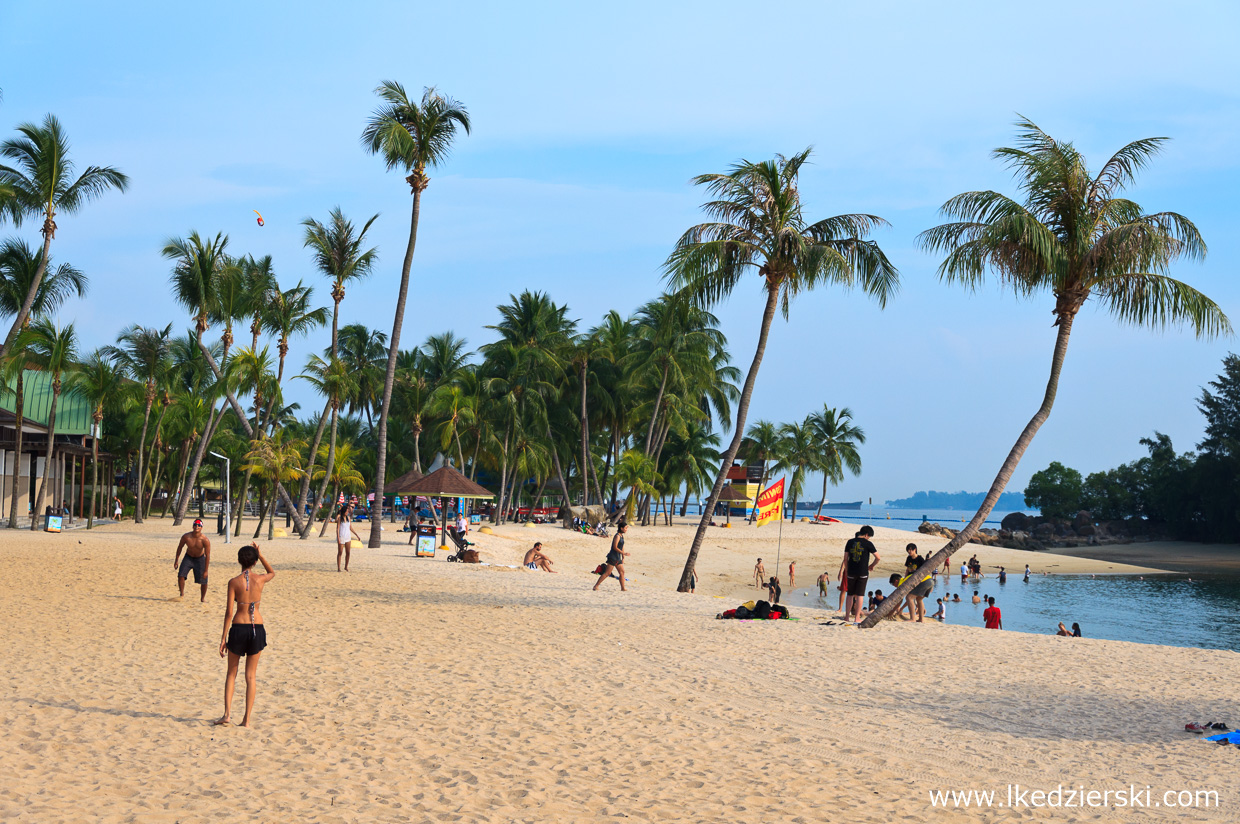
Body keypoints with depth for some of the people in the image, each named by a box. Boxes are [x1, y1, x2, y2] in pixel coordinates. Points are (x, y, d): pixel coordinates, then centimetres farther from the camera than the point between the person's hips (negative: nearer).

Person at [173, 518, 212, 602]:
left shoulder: (205, 540, -27)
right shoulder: (186, 537, -22)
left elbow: (207, 556, -21)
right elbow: (179, 548, -4)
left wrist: (206, 571, -22)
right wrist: (176, 561, 0)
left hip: (200, 559, -1)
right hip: (188, 557, 1)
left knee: (203, 580, -2)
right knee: (181, 575, -15)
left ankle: (203, 598, 18)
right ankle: (182, 594, 3)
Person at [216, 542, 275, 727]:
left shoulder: (234, 582, -7)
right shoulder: (260, 580, -3)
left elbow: (228, 612, -7)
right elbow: (272, 572, 24)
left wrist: (223, 638, -2)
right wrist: (261, 555, 15)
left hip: (238, 628, -1)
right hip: (257, 628, 1)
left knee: (231, 673, 16)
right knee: (251, 675, 10)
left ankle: (227, 714, 5)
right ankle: (247, 719, 9)